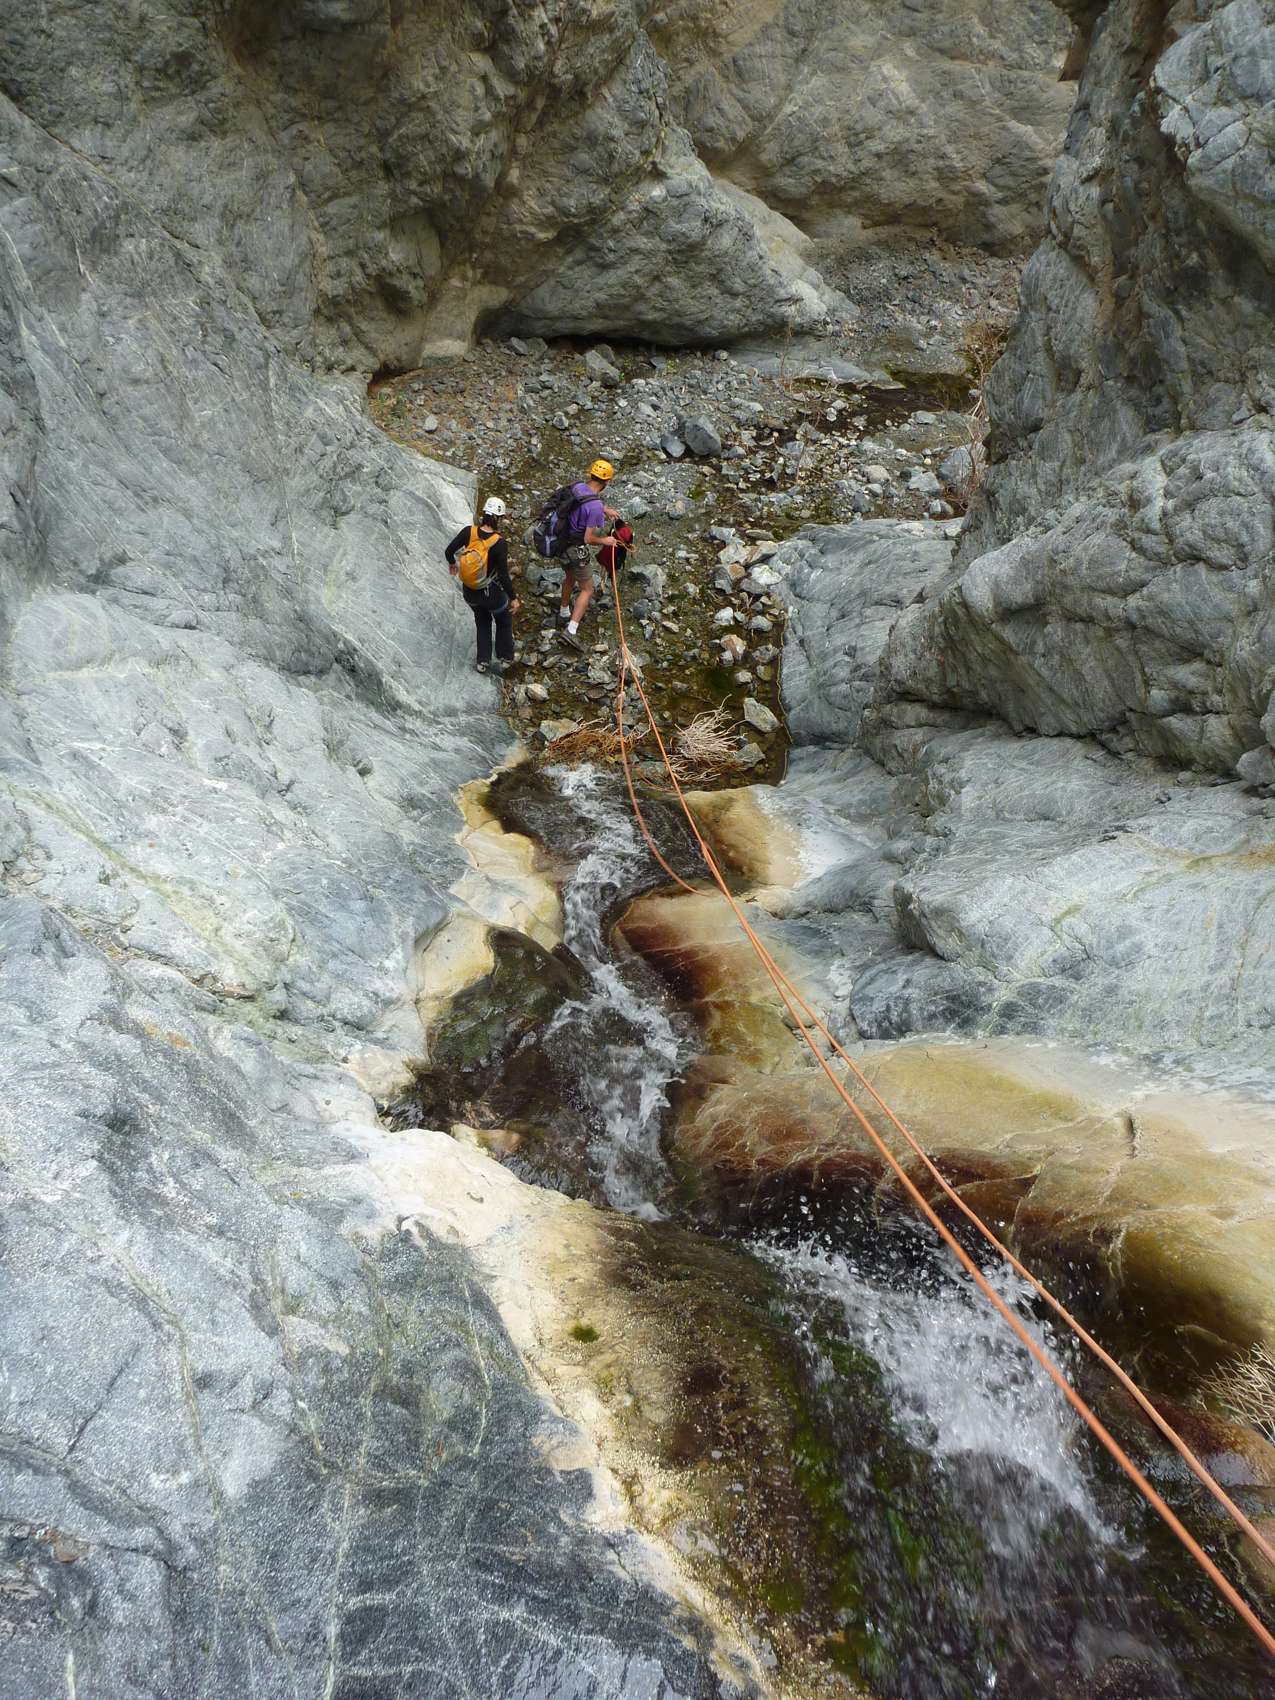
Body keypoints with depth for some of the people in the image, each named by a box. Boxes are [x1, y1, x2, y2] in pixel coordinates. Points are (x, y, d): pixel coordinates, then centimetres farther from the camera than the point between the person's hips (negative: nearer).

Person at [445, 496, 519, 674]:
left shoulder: (468, 531, -16)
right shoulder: (499, 543, -26)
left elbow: (449, 551, -5)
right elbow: (504, 576, -22)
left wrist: (452, 563, 18)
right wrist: (513, 598, -8)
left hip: (469, 592, 4)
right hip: (491, 593, -4)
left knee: (482, 622, 30)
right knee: (504, 622, 27)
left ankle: (483, 661, 33)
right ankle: (505, 659, 38)